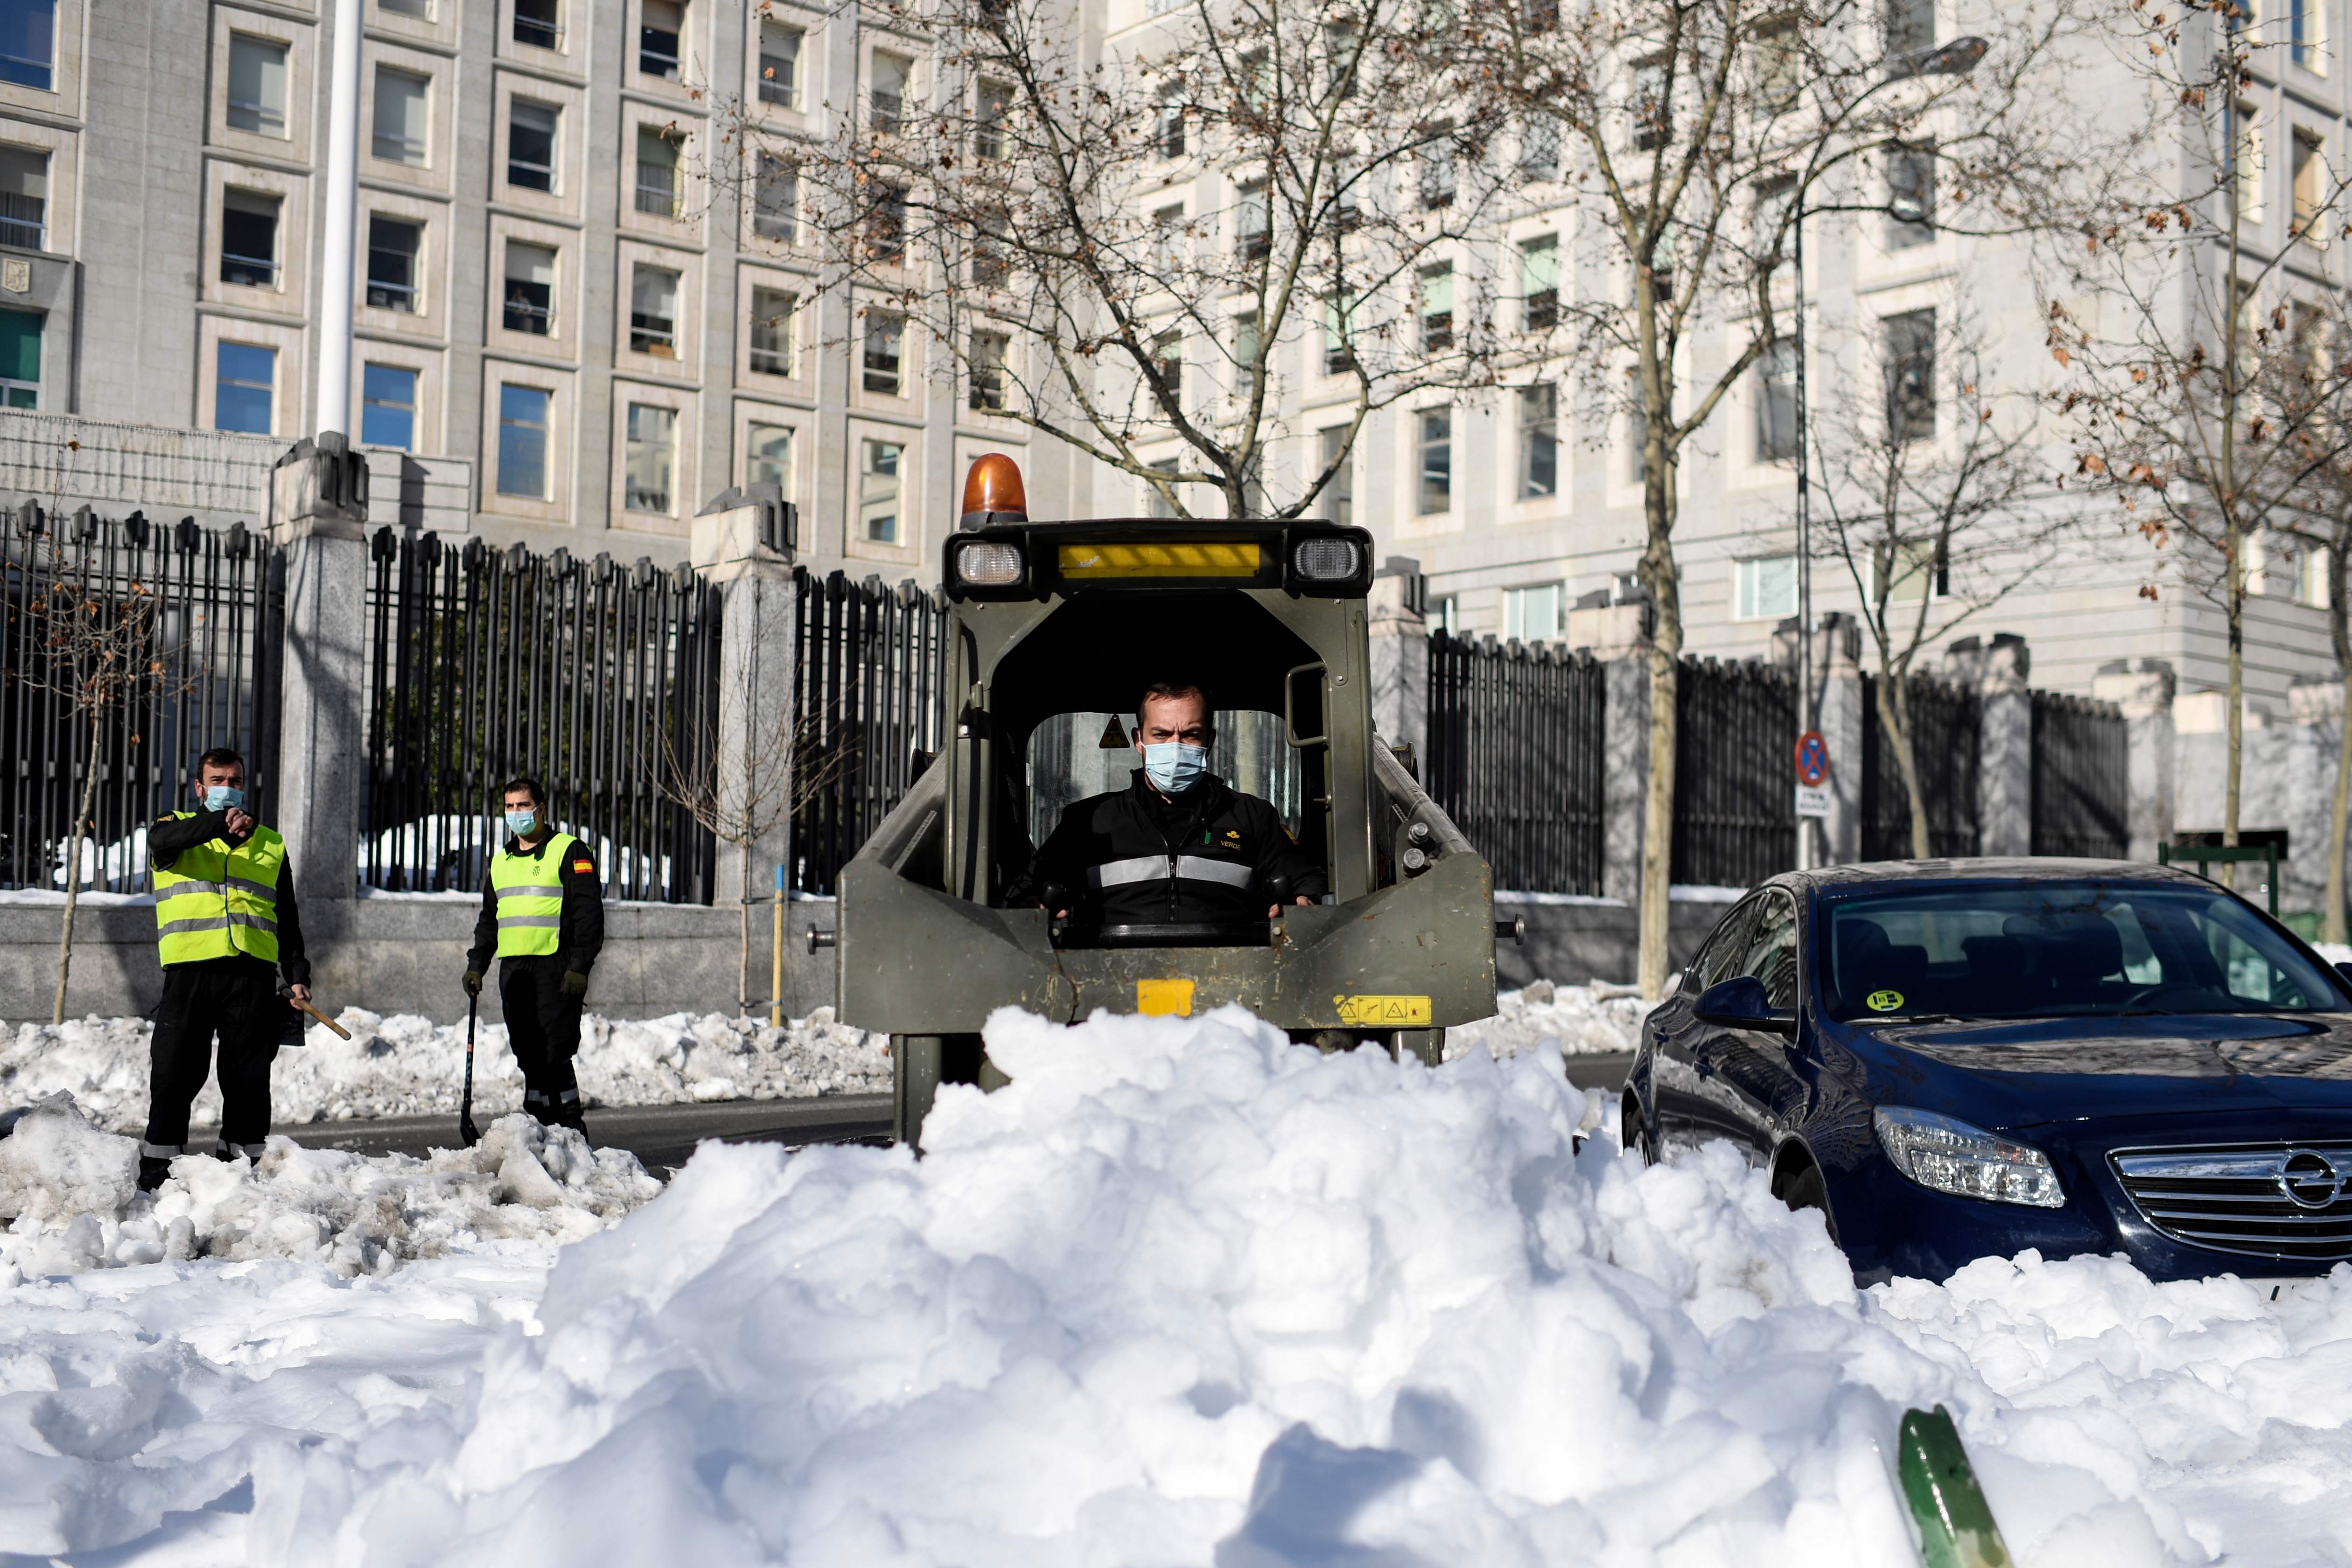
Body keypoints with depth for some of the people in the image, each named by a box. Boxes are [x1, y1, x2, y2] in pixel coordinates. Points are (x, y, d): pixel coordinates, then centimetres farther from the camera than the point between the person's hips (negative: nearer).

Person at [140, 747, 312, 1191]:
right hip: (190, 969, -2)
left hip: (253, 973, 2)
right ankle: (155, 1175, 8)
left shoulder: (271, 845, 20)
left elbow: (288, 921, 22)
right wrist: (222, 823, -31)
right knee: (175, 1075, -2)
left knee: (249, 1078, 2)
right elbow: (164, 841, -15)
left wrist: (297, 976, 10)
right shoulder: (175, 827, 13)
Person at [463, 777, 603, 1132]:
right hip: (513, 970, 7)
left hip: (556, 968, -6)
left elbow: (588, 912, -7)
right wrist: (477, 964, 17)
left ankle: (571, 1127, -5)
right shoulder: (500, 862, 21)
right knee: (528, 1055, 6)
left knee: (555, 1052, -11)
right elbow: (489, 919, 28)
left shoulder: (569, 851, -1)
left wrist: (580, 966, -15)